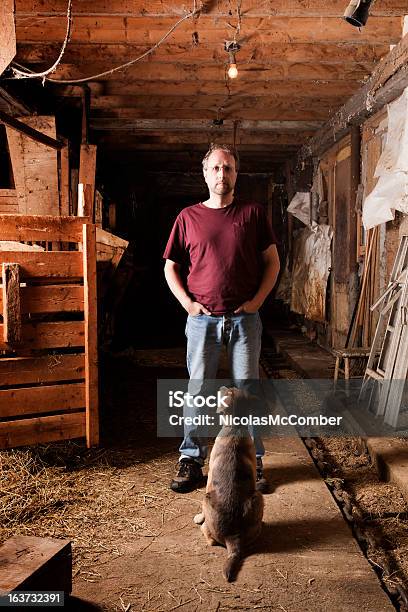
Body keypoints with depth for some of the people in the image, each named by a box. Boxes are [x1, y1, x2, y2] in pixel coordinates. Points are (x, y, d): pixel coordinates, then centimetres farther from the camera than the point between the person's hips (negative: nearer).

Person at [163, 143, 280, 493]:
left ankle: (252, 461, 18)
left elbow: (272, 261, 7)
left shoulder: (253, 213, 5)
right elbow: (171, 267, 10)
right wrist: (187, 303, -3)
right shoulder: (188, 217, 6)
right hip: (203, 319, 0)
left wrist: (257, 300, -4)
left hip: (245, 319, 0)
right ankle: (191, 461, 17)